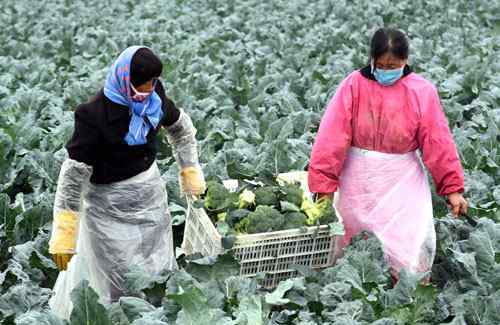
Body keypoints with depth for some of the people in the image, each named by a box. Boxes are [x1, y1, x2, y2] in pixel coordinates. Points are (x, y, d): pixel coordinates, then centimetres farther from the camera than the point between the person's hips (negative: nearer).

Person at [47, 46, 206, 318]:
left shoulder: (155, 97, -9)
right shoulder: (95, 115, -25)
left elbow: (181, 128, 12)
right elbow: (73, 174, -24)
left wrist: (191, 173, 15)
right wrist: (63, 235, -24)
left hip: (151, 194, 6)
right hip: (110, 203, -6)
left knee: (158, 268, 19)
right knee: (115, 280, 2)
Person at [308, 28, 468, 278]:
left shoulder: (422, 91, -7)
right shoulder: (354, 85, -9)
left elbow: (438, 143, -4)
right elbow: (332, 137, -12)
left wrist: (452, 187, -6)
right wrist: (324, 184, -16)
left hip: (402, 182, -1)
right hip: (357, 181, 1)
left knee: (409, 252, -4)